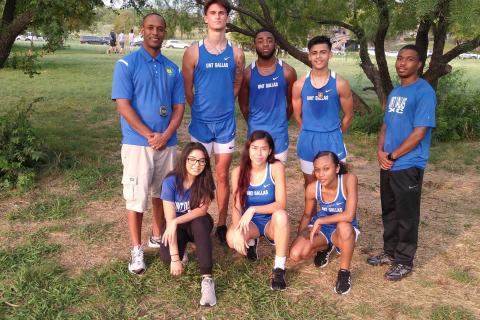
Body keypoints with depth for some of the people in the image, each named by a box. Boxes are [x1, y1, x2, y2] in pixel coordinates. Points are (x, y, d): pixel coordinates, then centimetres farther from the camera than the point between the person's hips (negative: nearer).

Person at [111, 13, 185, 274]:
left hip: (167, 143, 4)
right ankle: (137, 249, 11)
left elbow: (179, 106, 6)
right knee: (137, 196, -1)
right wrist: (150, 136, -14)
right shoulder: (127, 64, -5)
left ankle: (158, 237, 33)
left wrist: (166, 135, -10)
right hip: (138, 142, -4)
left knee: (162, 192, 15)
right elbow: (123, 105, -11)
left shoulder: (172, 69, 8)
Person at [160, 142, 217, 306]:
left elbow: (202, 209, -25)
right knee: (166, 256, -28)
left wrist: (176, 221, -40)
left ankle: (207, 279, -37)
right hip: (177, 226, -1)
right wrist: (175, 257, -33)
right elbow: (170, 219, -28)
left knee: (200, 221, -35)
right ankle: (183, 248, 9)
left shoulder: (205, 180, -17)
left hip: (198, 224, 1)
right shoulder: (171, 182, -23)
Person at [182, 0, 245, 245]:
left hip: (226, 122, 2)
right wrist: (202, 110, 7)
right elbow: (187, 89, 1)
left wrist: (223, 105, 10)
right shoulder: (194, 52, -4)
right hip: (201, 122, -1)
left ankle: (221, 225, 20)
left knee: (222, 175, 8)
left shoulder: (236, 53, 2)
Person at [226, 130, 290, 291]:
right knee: (232, 238, -31)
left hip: (271, 222, -2)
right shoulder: (239, 172, -10)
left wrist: (253, 209, -34)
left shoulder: (276, 167, -17)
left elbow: (281, 204, -21)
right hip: (250, 223, 2)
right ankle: (251, 242, 9)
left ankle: (279, 269, -21)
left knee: (281, 215, -37)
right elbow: (236, 207, -11)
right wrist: (238, 231, -29)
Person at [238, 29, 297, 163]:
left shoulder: (287, 71, -5)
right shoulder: (248, 73, -4)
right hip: (255, 131, 0)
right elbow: (243, 104, 9)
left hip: (279, 132, 0)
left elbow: (291, 102, 7)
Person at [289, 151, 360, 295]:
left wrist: (320, 221, -27)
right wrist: (300, 237, -9)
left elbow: (349, 215, -34)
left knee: (344, 226, -40)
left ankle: (344, 272, -14)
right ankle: (326, 247, 15)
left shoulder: (349, 179, -27)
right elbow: (307, 215, 2)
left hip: (342, 231, -3)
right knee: (295, 254, -21)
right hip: (321, 227, 3)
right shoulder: (312, 188, -17)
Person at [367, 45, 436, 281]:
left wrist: (393, 156, -13)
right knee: (389, 211, 18)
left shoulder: (424, 92, -14)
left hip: (408, 166, -8)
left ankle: (404, 262, 18)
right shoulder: (395, 92, 12)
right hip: (387, 164, 8)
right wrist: (380, 152, -2)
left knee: (406, 216, 4)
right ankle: (390, 252, 33)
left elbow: (419, 132, -18)